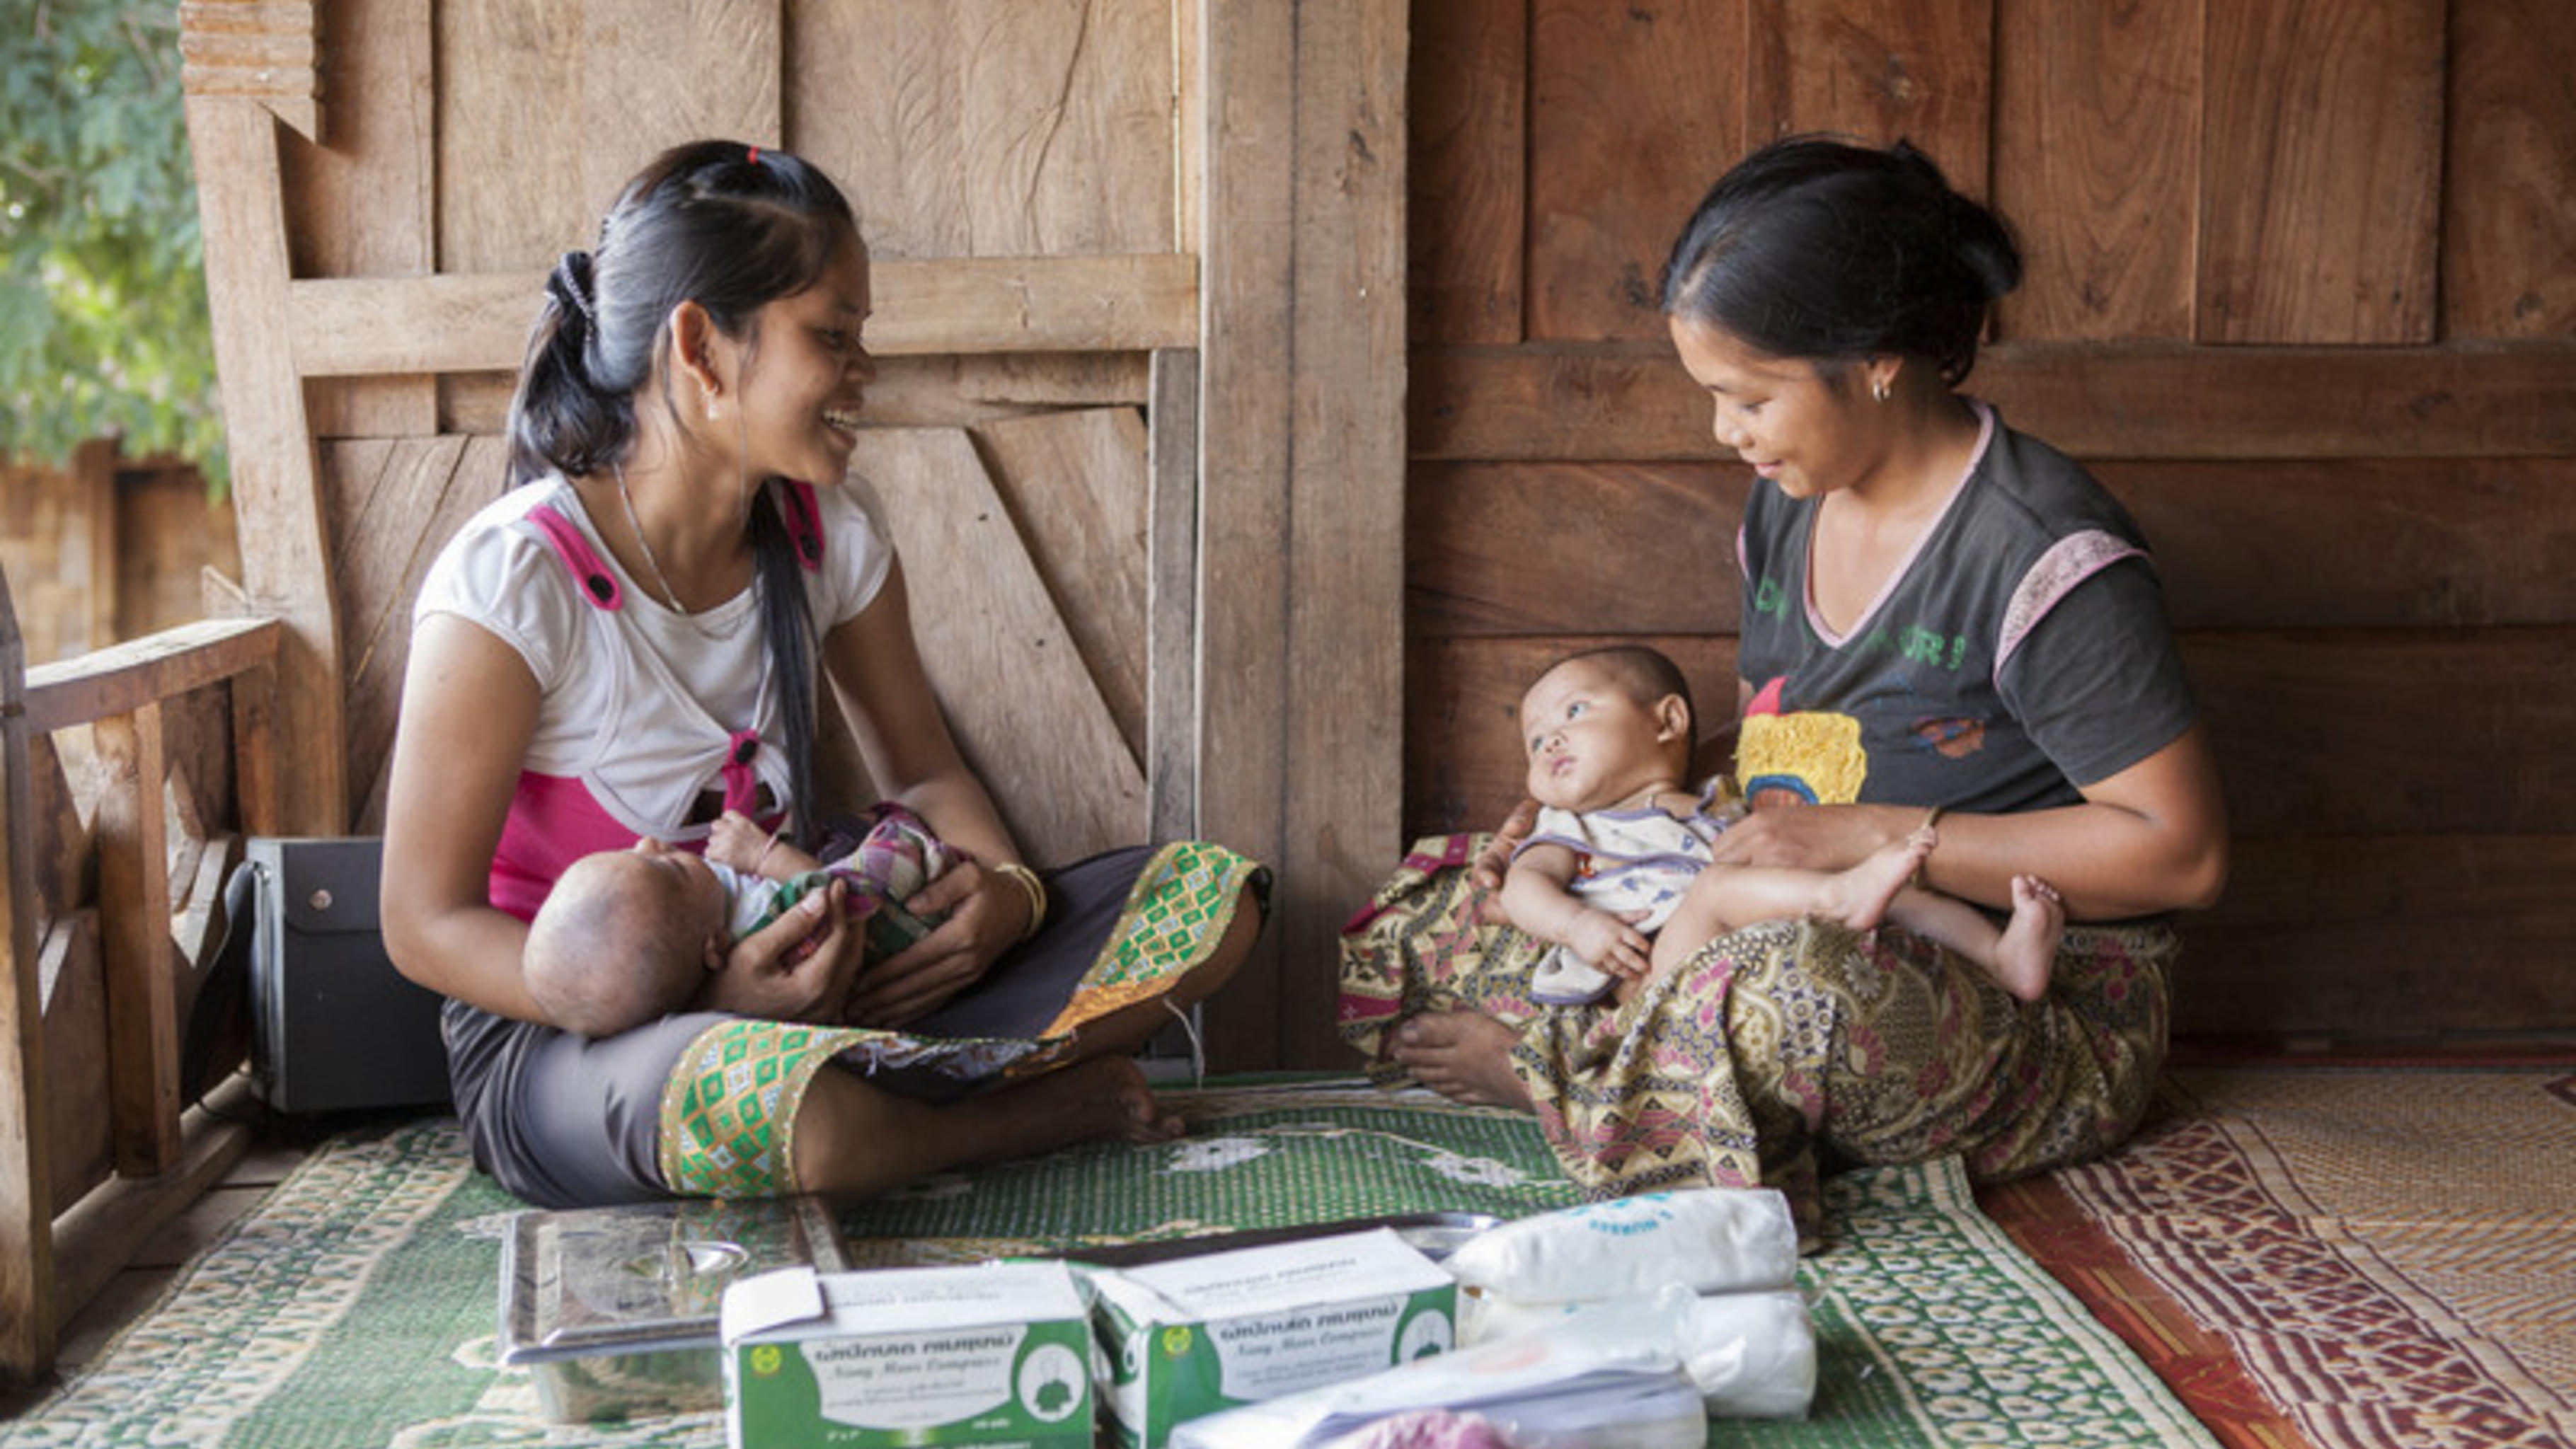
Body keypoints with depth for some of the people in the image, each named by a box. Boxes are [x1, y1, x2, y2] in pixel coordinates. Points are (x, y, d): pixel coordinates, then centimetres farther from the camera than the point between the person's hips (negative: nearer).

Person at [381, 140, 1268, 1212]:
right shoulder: (512, 580, -18)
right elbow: (426, 923, -16)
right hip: (564, 1036, -5)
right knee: (787, 1102, -43)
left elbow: (924, 773, 12)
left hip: (811, 986, 6)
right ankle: (1048, 1102, -11)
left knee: (1212, 894, -5)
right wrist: (714, 1000, -28)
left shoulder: (827, 540, 1)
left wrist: (1007, 887, -13)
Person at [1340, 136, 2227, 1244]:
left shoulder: (2046, 561, -19)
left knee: (1794, 991, -43)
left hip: (2042, 1017, -7)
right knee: (1421, 918, 0)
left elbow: (2182, 851, -19)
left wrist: (1872, 838, -22)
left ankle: (1543, 1067, -16)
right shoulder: (1789, 504, 6)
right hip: (1809, 934, 8)